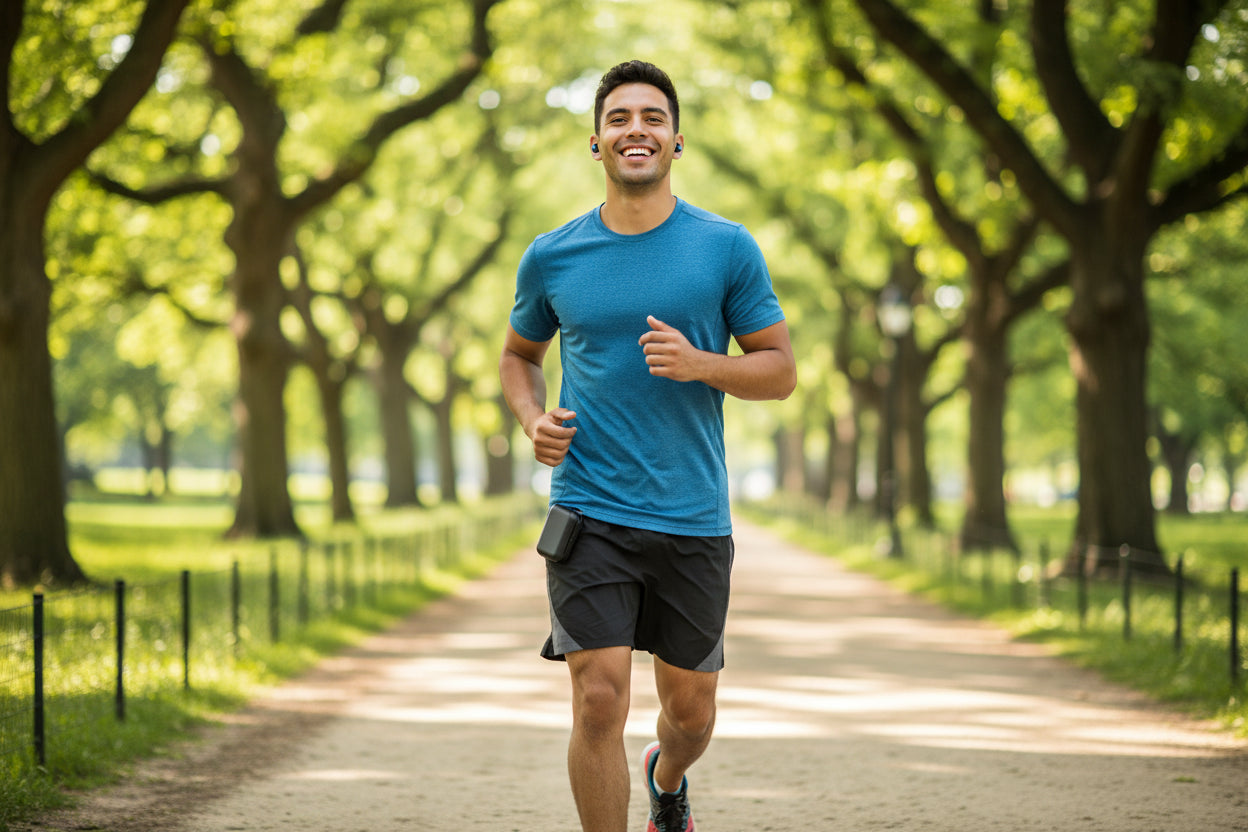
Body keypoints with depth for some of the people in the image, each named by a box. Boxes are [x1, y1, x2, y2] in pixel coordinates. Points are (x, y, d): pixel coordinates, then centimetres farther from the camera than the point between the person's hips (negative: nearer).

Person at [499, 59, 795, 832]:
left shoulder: (728, 248, 0)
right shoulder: (553, 257, 3)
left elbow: (780, 370, 3)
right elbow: (519, 355, 20)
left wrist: (701, 365, -17)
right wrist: (533, 420, -2)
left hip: (694, 517, 1)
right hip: (591, 513, -1)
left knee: (691, 708, 13)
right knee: (599, 700, -13)